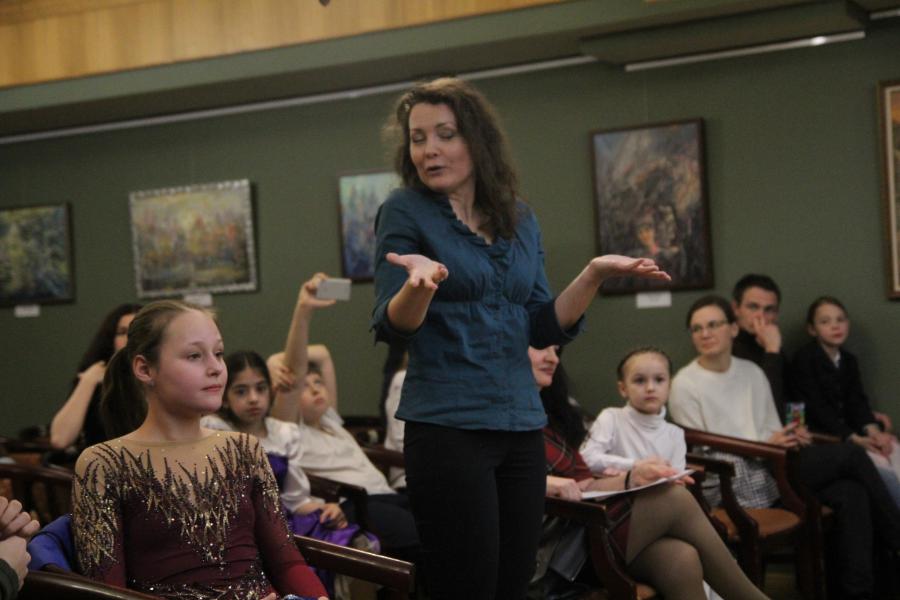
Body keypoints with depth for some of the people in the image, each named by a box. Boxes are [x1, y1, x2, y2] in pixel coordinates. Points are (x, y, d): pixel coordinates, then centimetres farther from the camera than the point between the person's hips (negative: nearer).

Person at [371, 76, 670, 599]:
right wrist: (417, 283, -32)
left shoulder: (521, 220, 9)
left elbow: (542, 329, 9)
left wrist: (594, 275, -4)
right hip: (447, 429, -5)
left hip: (522, 426, 5)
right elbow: (391, 327, -12)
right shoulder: (406, 212, -5)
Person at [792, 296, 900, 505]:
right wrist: (854, 439, -20)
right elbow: (815, 408, -14)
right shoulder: (804, 359, -7)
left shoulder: (849, 360, 16)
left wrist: (872, 429, -13)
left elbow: (858, 402, 9)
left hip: (850, 431, 7)